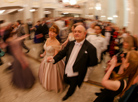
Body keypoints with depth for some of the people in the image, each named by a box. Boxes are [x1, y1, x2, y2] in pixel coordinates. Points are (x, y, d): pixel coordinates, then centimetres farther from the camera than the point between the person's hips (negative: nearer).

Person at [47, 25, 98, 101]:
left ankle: (68, 94, 55)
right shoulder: (71, 43, -3)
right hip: (66, 72, 5)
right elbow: (62, 53, 0)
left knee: (72, 87, 22)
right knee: (66, 82, 31)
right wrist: (54, 59, -15)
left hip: (76, 75, -5)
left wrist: (82, 65, -11)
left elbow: (94, 62, -16)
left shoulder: (90, 48, -23)